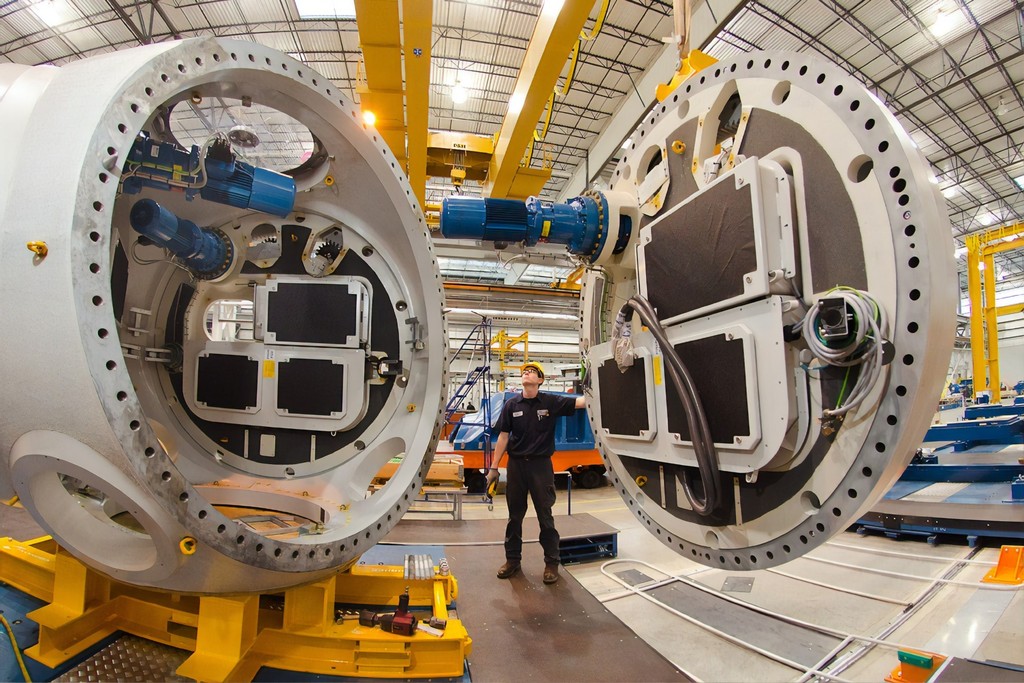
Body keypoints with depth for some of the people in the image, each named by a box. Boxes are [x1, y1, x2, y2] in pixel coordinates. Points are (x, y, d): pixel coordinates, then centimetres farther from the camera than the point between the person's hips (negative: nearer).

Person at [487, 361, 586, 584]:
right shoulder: (512, 404, 1)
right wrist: (494, 467, 1)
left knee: (545, 516, 6)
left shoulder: (550, 402, -4)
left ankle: (551, 562, 20)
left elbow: (581, 402, -14)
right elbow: (503, 437, 3)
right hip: (516, 464, 2)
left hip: (541, 465, -2)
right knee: (515, 515, 13)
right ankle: (512, 559, 28)